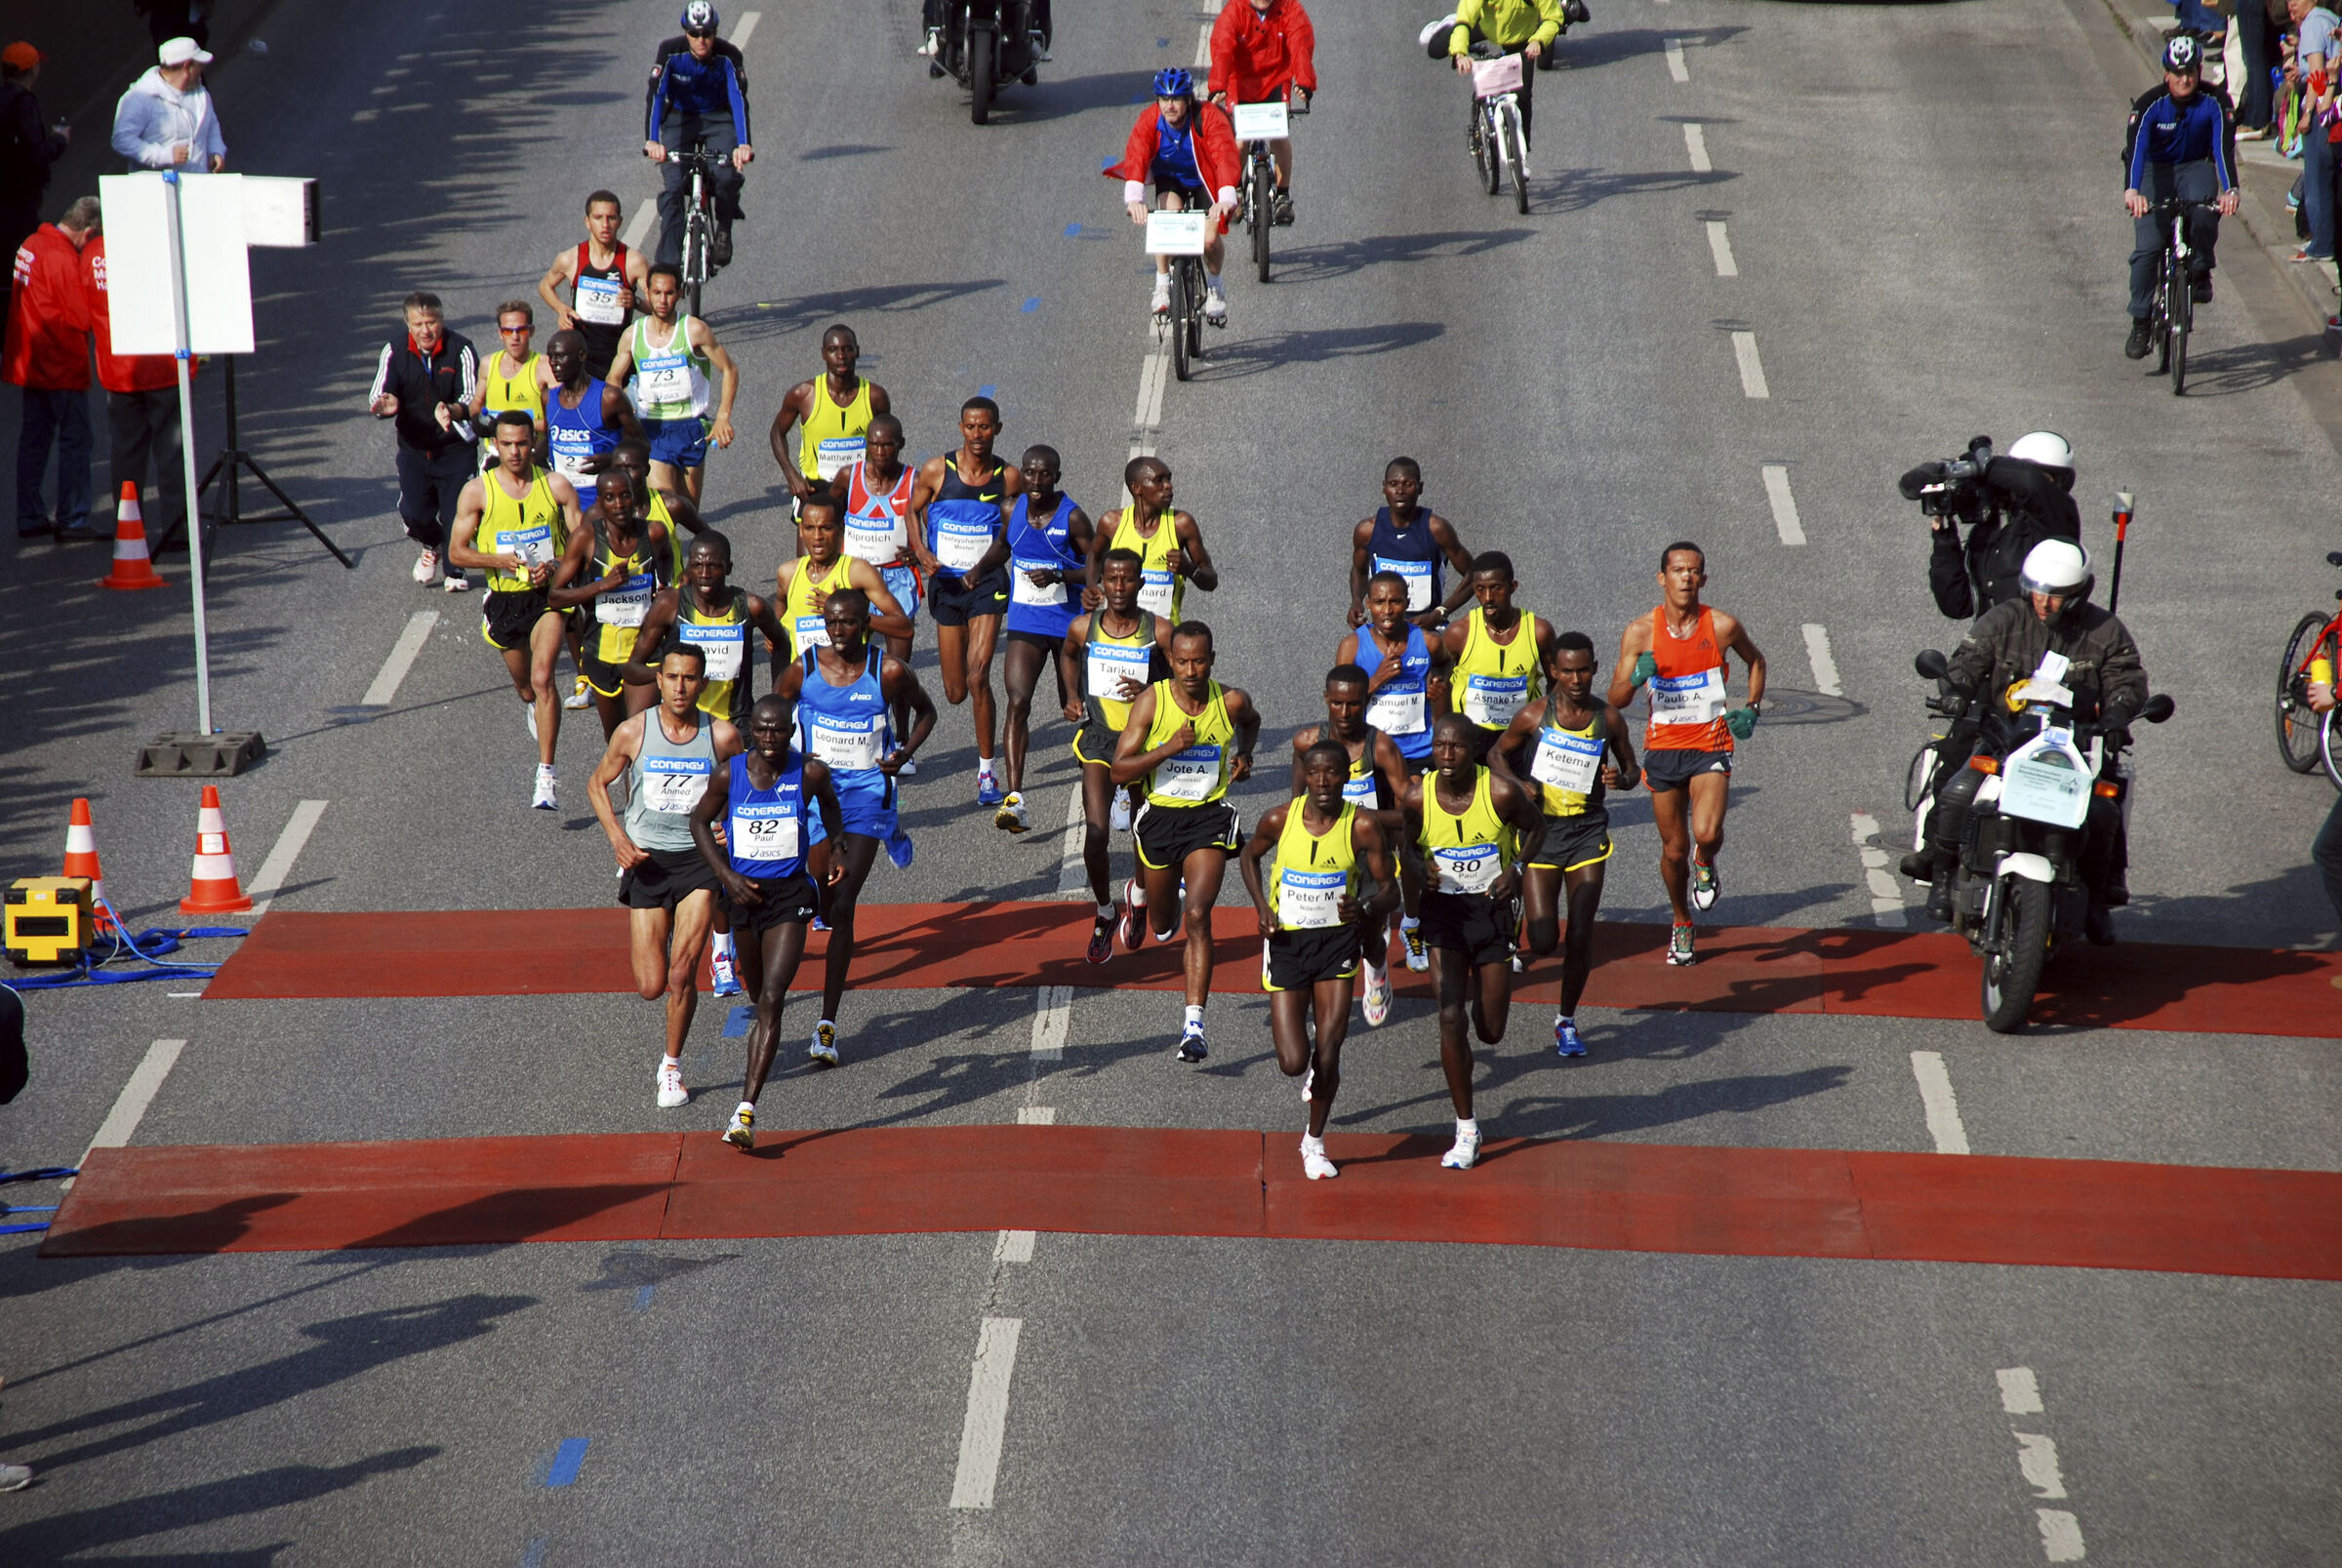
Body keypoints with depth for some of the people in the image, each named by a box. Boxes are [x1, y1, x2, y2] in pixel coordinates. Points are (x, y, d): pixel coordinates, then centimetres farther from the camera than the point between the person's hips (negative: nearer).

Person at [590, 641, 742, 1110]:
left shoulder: (722, 736, -5)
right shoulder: (634, 732, -5)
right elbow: (597, 783, 10)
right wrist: (617, 837, -4)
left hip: (699, 860, -1)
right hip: (647, 860, 1)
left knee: (682, 973, -13)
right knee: (651, 987, -1)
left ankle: (672, 1068, 7)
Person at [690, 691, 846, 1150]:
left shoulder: (809, 773, -11)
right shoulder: (730, 775, -10)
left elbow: (828, 800, 13)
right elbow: (700, 821, 4)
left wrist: (836, 848, 7)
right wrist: (726, 875, -7)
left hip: (790, 893, -3)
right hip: (743, 890, 3)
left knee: (771, 998, -14)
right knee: (757, 992, 23)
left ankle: (746, 1109, -18)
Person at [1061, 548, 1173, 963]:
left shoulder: (1158, 631, -12)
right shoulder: (1084, 627, -5)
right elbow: (1067, 655, 19)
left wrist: (1150, 693, -24)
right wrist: (1072, 697, 5)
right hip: (1098, 740, 0)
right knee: (1095, 835, -13)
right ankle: (1104, 913, 10)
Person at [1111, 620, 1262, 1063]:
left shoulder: (1231, 702, -9)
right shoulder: (1152, 701, -14)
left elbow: (1252, 721, 19)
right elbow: (1120, 771, -16)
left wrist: (1244, 755, 0)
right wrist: (1169, 748, -29)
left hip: (1209, 816, -1)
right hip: (1160, 814, 1)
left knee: (1197, 916, -20)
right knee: (1163, 929, 19)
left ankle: (1194, 1023, -18)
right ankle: (1141, 892, 58)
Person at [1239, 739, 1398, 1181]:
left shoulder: (1363, 826, -13)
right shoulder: (1279, 820, -10)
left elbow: (1389, 889, -6)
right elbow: (1250, 856, 11)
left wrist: (1368, 911, -28)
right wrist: (1262, 907, -3)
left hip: (1337, 941, 0)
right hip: (1286, 941, 0)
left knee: (1328, 1056, -3)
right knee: (1293, 1063, -7)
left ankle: (1315, 1141, 22)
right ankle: (1304, 1046, 33)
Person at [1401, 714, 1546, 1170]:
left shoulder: (1501, 792, -16)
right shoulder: (1417, 796, -11)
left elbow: (1535, 827, 3)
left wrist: (1517, 868, -13)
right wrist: (1419, 867, -13)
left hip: (1492, 907, 0)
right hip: (1443, 910, 0)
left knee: (1491, 1032, 8)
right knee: (1450, 1021, -12)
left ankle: (1481, 983, 48)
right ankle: (1466, 1131, 0)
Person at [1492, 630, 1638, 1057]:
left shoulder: (1609, 719, -2)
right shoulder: (1534, 715, -7)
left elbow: (1632, 769, 11)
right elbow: (1498, 754, 8)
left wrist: (1621, 778, -13)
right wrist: (1517, 784, -12)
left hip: (1587, 832, 1)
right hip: (1542, 829, -1)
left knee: (1580, 937, -1)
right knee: (1543, 942, -6)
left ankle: (1567, 1020, 19)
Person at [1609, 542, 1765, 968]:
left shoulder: (1723, 626, -6)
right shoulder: (1641, 632, -6)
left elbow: (1755, 661, 16)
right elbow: (1615, 700, -5)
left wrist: (1750, 710, 3)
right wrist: (1636, 679, -26)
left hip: (1710, 745, -1)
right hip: (1663, 746, 1)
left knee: (1706, 833, -23)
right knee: (1674, 849, 9)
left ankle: (1705, 865, 14)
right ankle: (1681, 925, 34)